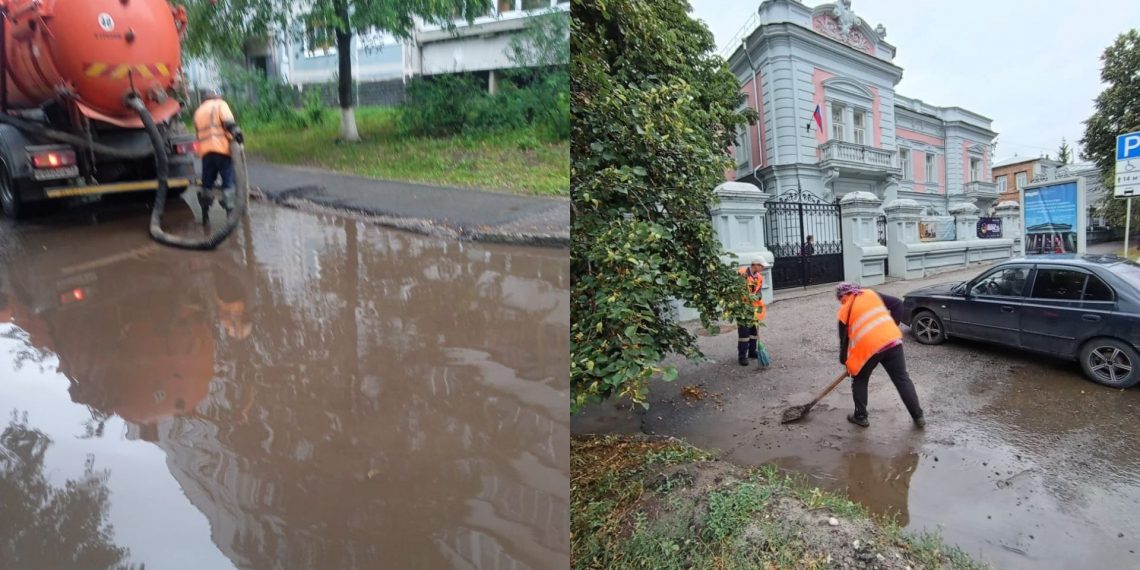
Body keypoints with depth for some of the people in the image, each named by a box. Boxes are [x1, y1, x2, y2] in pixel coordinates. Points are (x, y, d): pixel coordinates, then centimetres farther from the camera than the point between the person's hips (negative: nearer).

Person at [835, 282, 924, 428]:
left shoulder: (845, 311, 7)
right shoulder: (872, 294, 16)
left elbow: (844, 339, 11)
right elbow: (898, 304, 12)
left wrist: (844, 361, 23)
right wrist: (891, 326, 17)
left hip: (868, 347, -3)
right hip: (892, 340, 3)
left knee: (859, 380, 19)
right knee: (902, 379, 15)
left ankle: (860, 417, 23)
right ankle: (918, 417, 21)